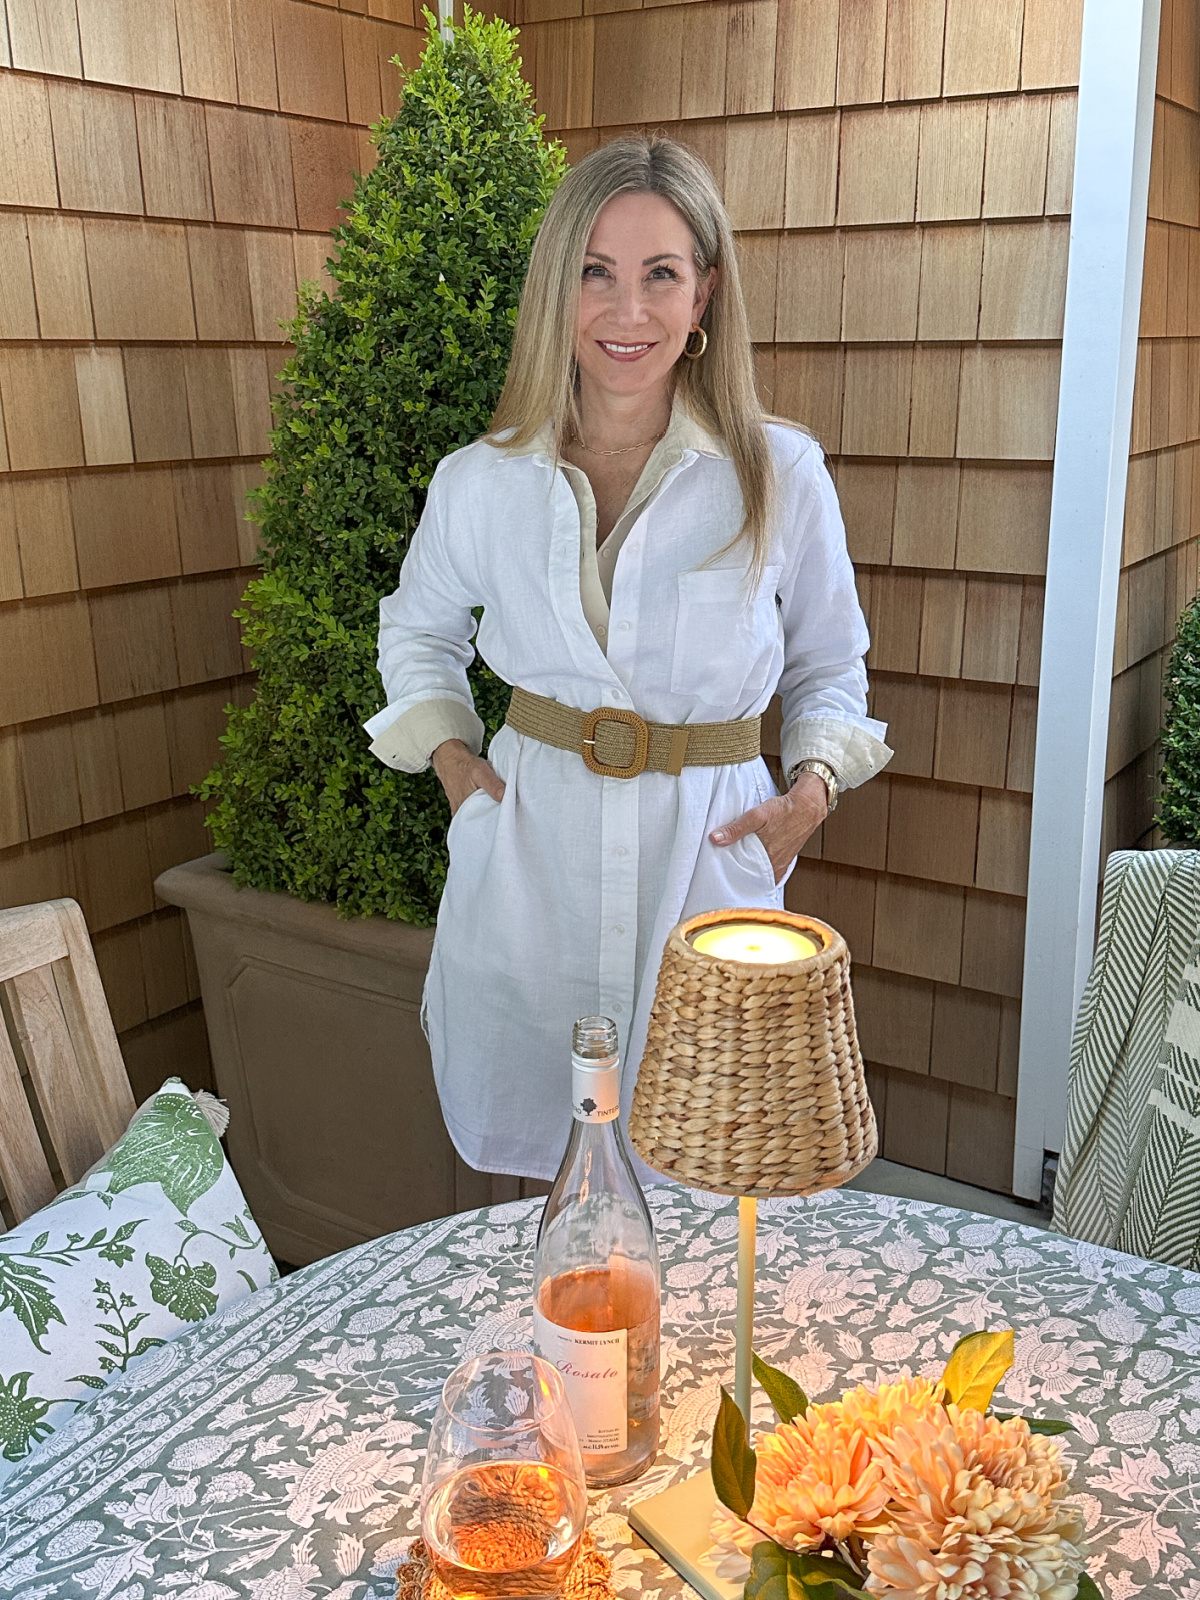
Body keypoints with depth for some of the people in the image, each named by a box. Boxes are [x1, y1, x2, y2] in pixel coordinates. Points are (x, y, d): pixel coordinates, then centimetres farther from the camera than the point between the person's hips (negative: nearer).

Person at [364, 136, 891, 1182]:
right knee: (545, 1158, 14)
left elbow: (829, 663, 10)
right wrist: (449, 754, 4)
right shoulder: (479, 483, 0)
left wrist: (813, 786, -6)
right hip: (528, 850, 1)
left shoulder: (782, 476, -4)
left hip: (707, 852, -1)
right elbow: (418, 629, 19)